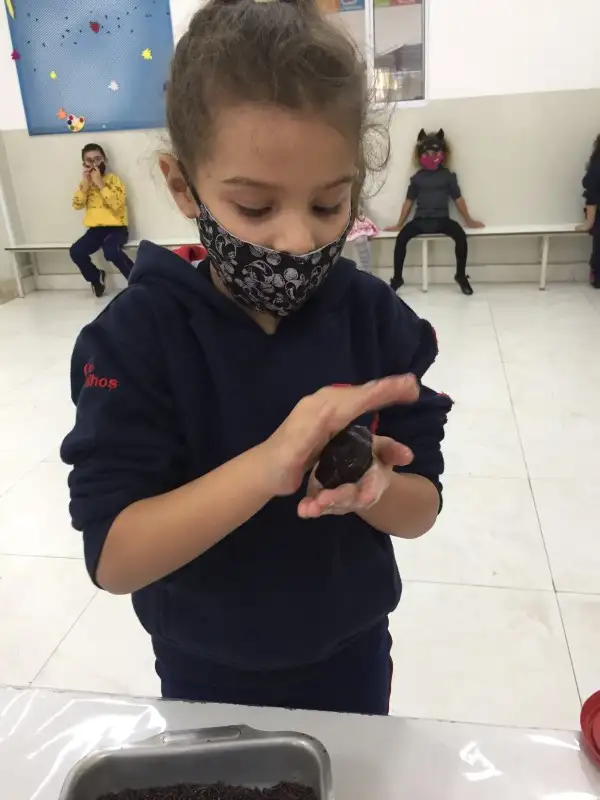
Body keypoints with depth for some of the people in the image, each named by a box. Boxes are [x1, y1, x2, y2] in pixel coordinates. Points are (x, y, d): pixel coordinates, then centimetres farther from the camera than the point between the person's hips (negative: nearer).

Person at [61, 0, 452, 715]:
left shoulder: (376, 317, -15)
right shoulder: (137, 332, -22)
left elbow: (421, 509, -9)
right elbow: (112, 558, -26)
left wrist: (371, 487, -33)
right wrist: (266, 467, -41)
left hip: (351, 660, 2)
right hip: (205, 677, -1)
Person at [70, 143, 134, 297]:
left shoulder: (113, 179, -2)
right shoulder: (85, 182, 13)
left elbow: (117, 204, -18)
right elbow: (77, 205, 1)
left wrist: (100, 183, -18)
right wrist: (85, 184, -9)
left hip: (116, 227, -5)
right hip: (95, 229, 5)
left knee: (111, 251, -36)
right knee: (75, 252, -17)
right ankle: (96, 277, 11)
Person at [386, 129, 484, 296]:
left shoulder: (448, 176, 10)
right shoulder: (417, 178, 10)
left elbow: (458, 199, 12)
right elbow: (409, 201, 14)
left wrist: (469, 220, 13)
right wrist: (399, 224, 14)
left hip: (442, 219, 0)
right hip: (421, 220, 0)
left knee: (461, 235, -29)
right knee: (401, 237, -28)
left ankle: (461, 276, -12)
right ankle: (397, 278, -16)